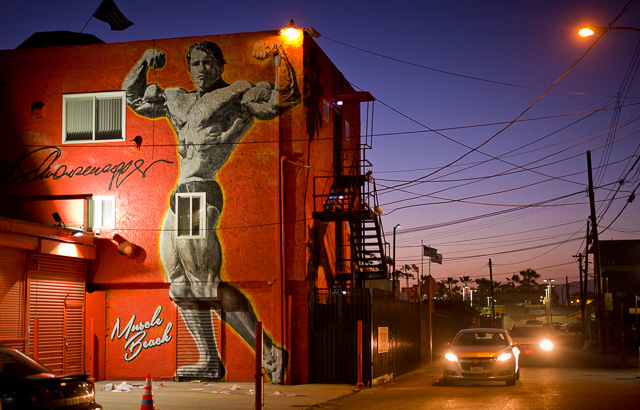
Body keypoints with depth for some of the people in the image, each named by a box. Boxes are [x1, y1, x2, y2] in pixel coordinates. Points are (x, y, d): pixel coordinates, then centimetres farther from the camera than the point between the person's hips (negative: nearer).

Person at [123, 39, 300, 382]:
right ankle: (210, 361, 16)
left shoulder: (239, 94, 4)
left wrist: (278, 55, -15)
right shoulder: (177, 100, 24)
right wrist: (145, 62, 21)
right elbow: (134, 97, 35)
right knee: (181, 286, 8)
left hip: (202, 193, -8)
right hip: (180, 196, 8)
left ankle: (270, 353, -11)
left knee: (207, 284, -15)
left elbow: (284, 99, -9)